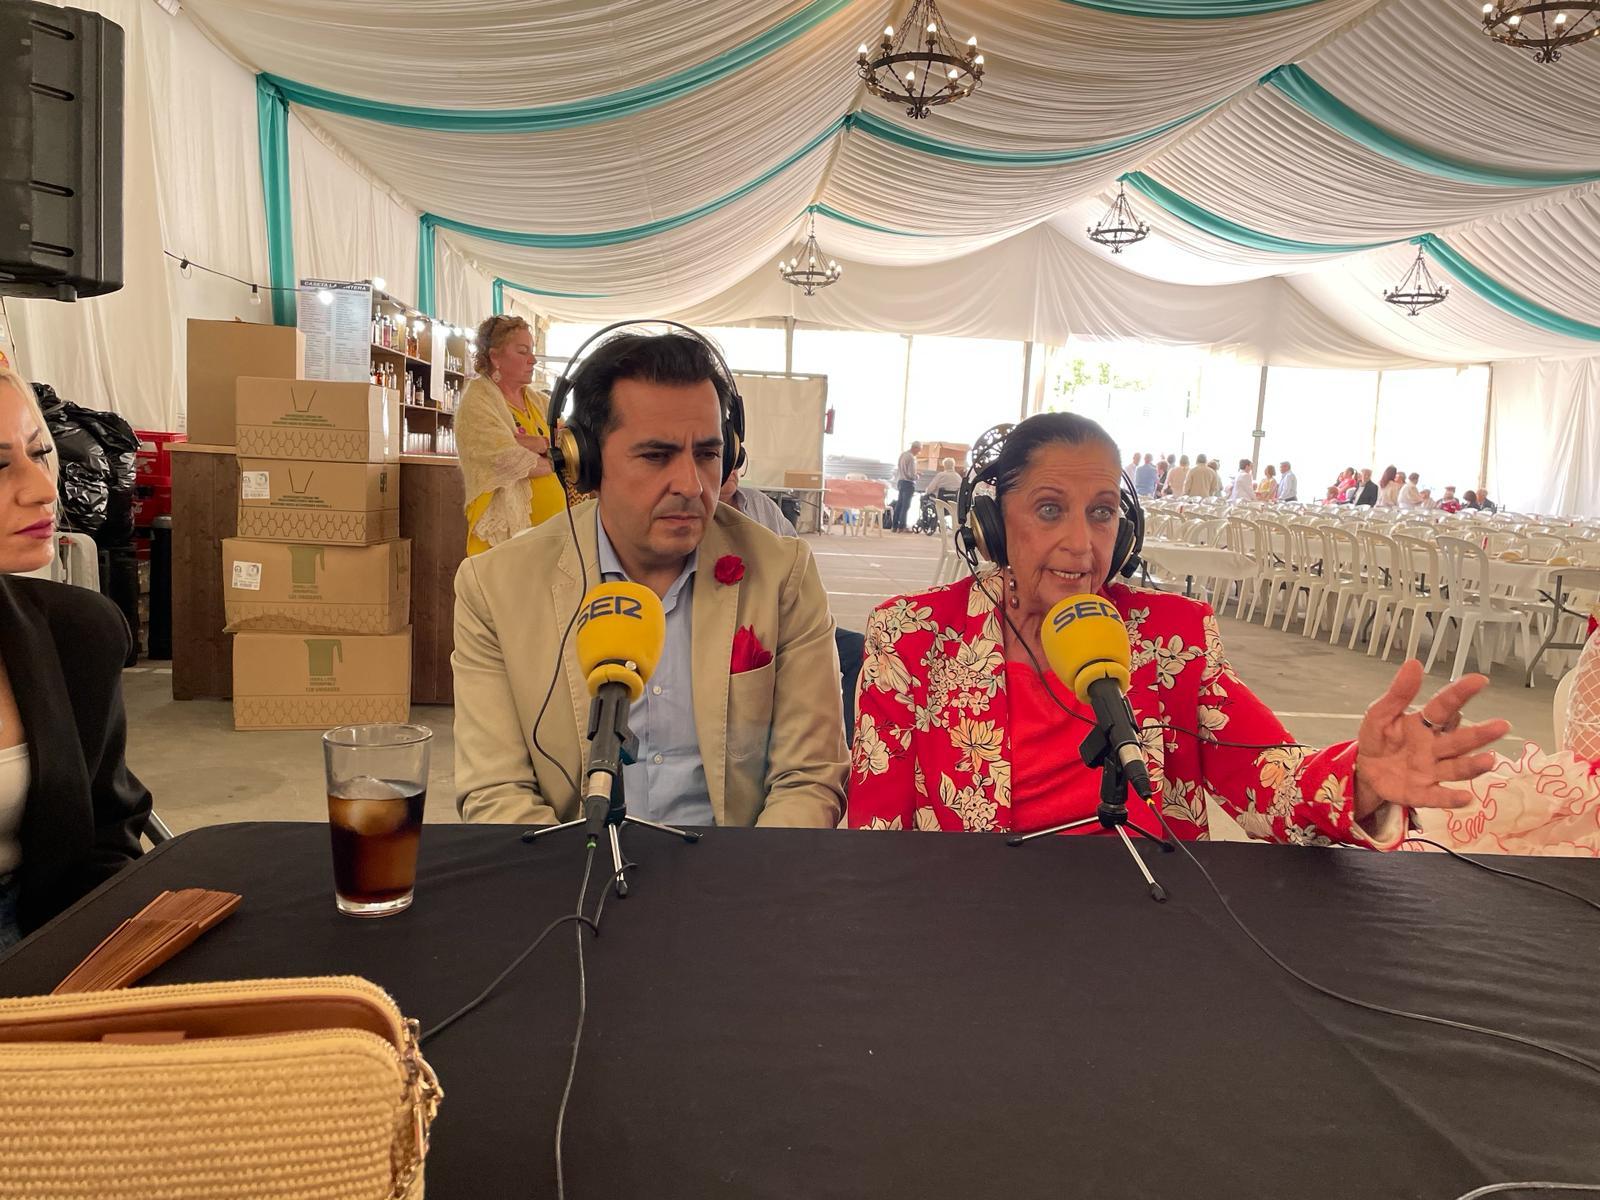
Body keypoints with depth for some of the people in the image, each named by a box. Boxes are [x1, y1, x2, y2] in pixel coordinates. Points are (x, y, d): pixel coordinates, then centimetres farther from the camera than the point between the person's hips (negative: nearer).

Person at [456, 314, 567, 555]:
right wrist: (554, 462, -3)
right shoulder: (477, 401, -4)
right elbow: (509, 460, -18)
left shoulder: (540, 401, 14)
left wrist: (541, 444, -16)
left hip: (553, 531, 6)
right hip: (503, 533, -5)